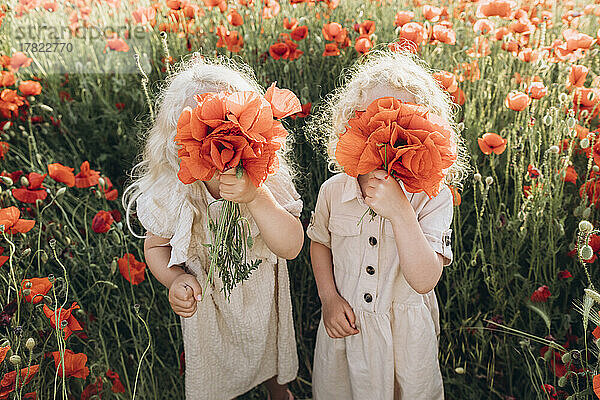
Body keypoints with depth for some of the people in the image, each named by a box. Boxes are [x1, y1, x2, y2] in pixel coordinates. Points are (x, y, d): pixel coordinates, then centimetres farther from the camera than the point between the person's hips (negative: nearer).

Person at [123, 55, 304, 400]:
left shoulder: (269, 179, -26)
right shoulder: (169, 194, -24)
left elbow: (291, 247, -31)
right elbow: (156, 246, -5)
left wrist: (257, 198, -46)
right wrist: (175, 279, -25)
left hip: (263, 297, 1)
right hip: (206, 303, 0)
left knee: (272, 357, 30)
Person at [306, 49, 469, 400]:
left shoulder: (434, 197, -21)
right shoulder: (334, 190, -13)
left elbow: (424, 281, -28)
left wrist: (399, 212, -38)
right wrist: (329, 298, -5)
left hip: (406, 333, -2)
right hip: (345, 326, 3)